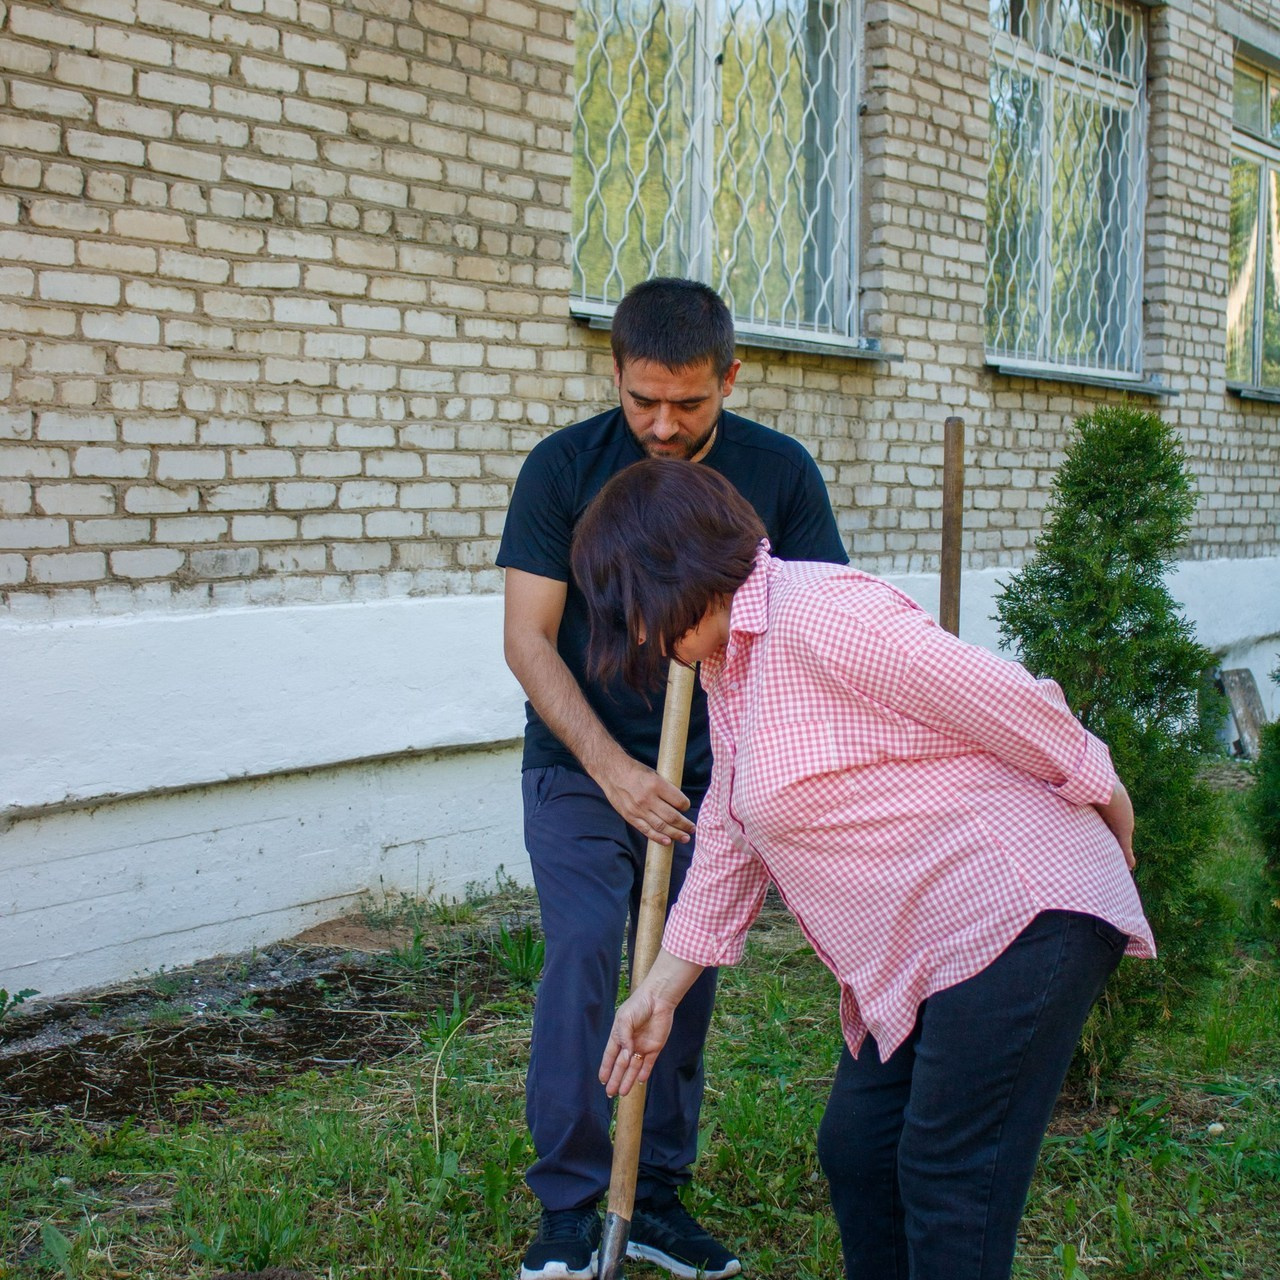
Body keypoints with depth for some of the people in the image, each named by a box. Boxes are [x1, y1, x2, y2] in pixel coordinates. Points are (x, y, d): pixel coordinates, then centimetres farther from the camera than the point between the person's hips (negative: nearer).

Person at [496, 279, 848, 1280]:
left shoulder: (778, 473, -5)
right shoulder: (564, 467, -9)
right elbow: (528, 640, -10)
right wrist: (613, 769, -19)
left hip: (708, 773, 2)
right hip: (581, 765, -2)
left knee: (688, 971, 4)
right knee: (583, 955, -15)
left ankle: (658, 1199, 18)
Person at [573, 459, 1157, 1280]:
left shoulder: (817, 613, -19)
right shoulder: (726, 669, 14)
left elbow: (1007, 700, -17)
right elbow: (729, 841, 22)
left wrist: (1100, 793, -3)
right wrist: (663, 987, 25)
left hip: (1021, 913, -10)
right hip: (917, 958, 10)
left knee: (945, 1181, -4)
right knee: (856, 1150, 13)